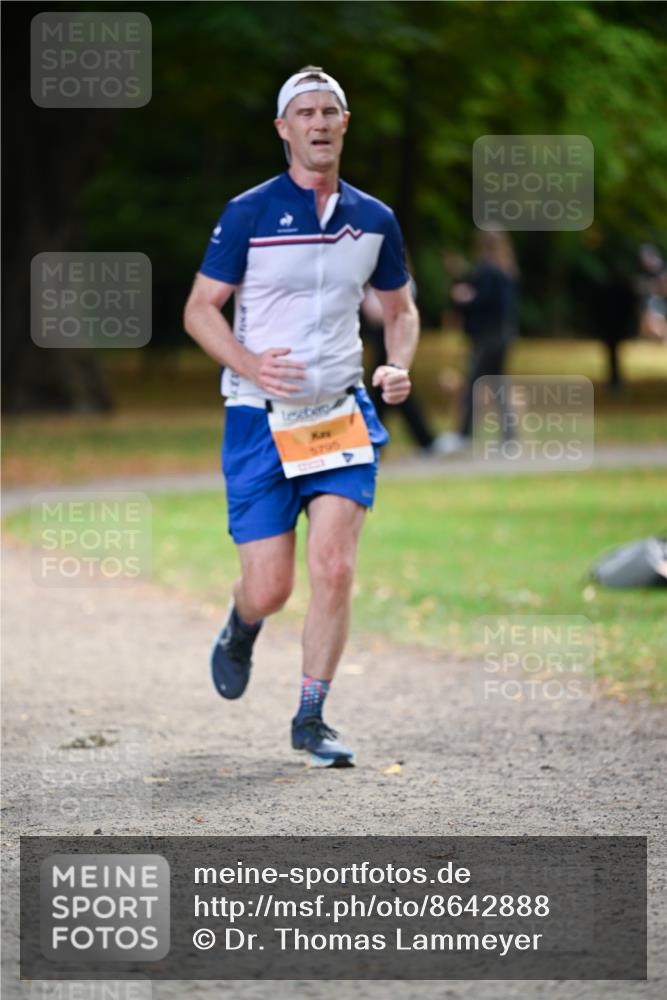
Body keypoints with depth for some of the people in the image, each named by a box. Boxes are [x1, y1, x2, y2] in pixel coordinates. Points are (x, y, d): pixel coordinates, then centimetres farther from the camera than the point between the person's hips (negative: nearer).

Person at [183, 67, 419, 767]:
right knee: (270, 588, -3)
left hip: (340, 414, 2)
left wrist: (398, 366, -2)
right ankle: (240, 631, 35)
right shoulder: (249, 213, -6)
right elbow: (199, 309, -3)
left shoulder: (375, 220, 5)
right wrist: (252, 364, -20)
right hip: (260, 420, -2)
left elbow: (399, 308, 19)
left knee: (334, 569, -12)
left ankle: (311, 720, 2)